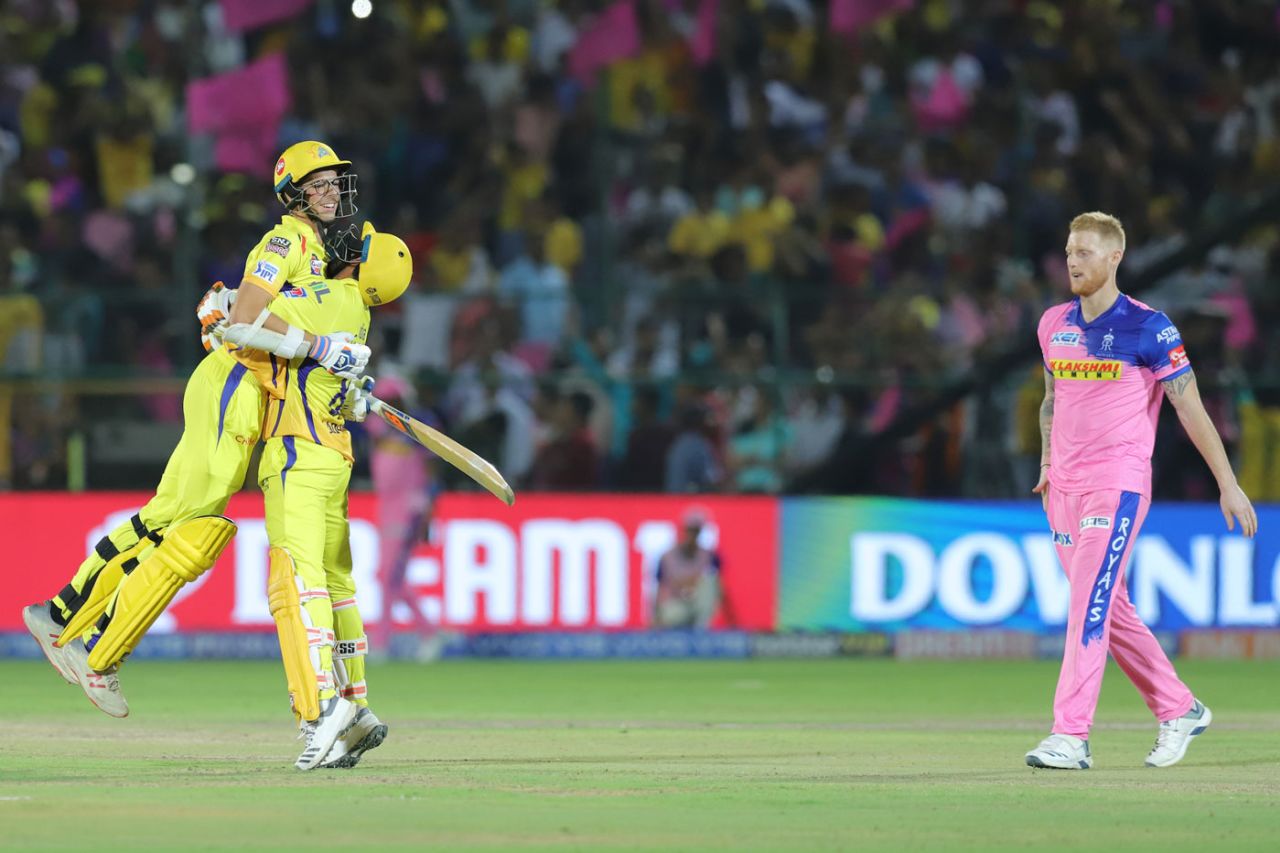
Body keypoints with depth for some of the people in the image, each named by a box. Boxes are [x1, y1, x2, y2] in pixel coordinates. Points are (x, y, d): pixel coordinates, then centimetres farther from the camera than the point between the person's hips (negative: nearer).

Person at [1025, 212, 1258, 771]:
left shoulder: (1148, 327, -8)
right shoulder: (1054, 324, 10)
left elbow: (1191, 408, -7)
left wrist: (1228, 485, -8)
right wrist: (1048, 465, 15)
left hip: (1119, 487, -7)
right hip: (1065, 492, 7)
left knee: (1090, 606, -15)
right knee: (1109, 611, 11)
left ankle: (1071, 738, -19)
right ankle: (1180, 710, 26)